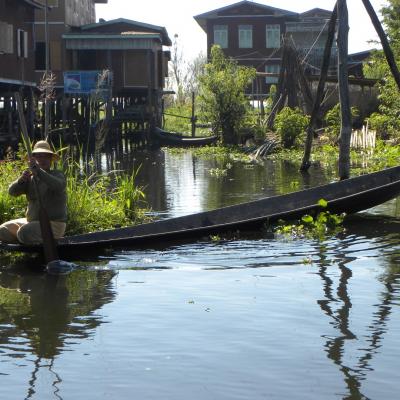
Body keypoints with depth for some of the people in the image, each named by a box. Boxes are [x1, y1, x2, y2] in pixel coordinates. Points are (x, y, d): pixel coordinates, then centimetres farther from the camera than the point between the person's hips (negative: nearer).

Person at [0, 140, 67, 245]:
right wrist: (21, 179, -24)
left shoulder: (57, 175, -6)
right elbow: (12, 191, -3)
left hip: (53, 224, -7)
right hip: (32, 221, 7)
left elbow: (58, 186, -31)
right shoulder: (30, 178, 9)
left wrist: (37, 170, -37)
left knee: (24, 232, -30)